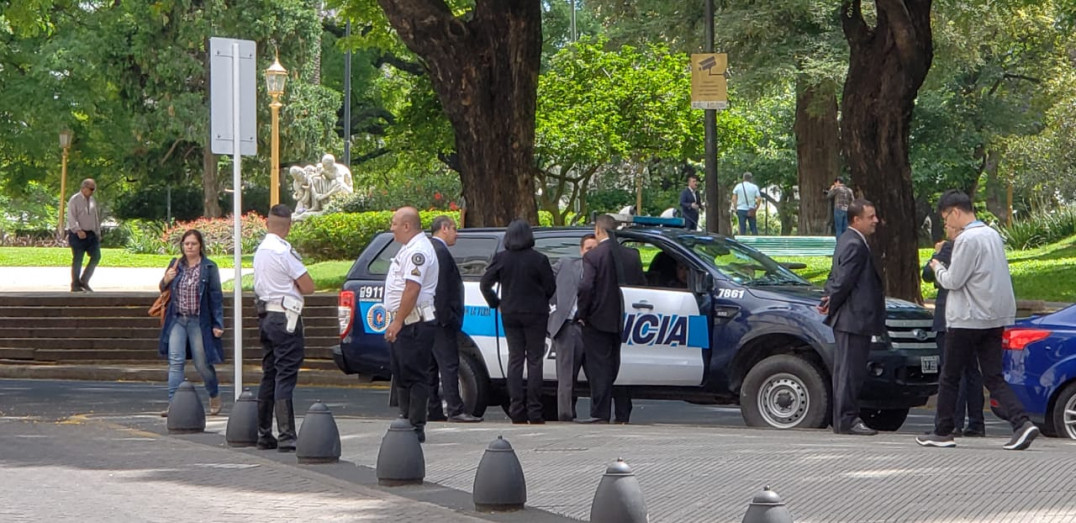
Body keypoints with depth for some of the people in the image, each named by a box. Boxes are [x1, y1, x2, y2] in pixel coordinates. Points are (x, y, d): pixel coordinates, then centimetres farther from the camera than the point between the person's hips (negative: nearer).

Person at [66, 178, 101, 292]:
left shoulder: (92, 200, 15)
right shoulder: (74, 200, -7)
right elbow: (71, 218, -14)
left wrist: (98, 233, 19)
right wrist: (78, 230, -25)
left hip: (91, 234, 6)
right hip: (78, 235, -6)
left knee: (96, 256, -4)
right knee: (77, 260, -1)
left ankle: (84, 281, 7)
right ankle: (75, 285, 7)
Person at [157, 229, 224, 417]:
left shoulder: (209, 268, -3)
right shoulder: (176, 266, 8)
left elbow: (216, 296, -3)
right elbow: (164, 290, 18)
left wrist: (217, 324, -8)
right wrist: (166, 280, -6)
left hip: (199, 322, -3)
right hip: (177, 320, 3)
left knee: (202, 364, 4)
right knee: (175, 361, -8)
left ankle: (214, 396, 29)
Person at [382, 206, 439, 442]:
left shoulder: (418, 250, -16)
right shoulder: (410, 248, 18)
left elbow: (412, 289, -24)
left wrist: (397, 322, -24)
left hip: (414, 324, -11)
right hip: (404, 324, 11)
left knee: (414, 376, -9)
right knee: (401, 375, 14)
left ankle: (416, 428, -9)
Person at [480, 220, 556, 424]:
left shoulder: (500, 259, -3)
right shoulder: (539, 259, -9)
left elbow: (485, 284, -3)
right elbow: (550, 287, -3)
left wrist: (496, 303, 10)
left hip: (510, 314, 2)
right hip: (535, 314, -2)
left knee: (515, 359, 8)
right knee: (534, 360, 1)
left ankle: (516, 409, 3)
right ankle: (534, 410, -3)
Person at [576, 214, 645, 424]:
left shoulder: (592, 256, -12)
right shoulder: (632, 255, 4)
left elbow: (586, 287, -19)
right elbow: (642, 285, 8)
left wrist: (582, 315, -8)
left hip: (598, 320, -5)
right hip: (623, 320, 5)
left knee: (599, 367, -1)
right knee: (620, 366, 11)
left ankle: (600, 413, -3)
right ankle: (623, 413, 13)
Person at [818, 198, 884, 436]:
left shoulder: (848, 240, 17)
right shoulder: (855, 245, -17)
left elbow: (836, 277, 19)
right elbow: (844, 280, -19)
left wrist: (829, 303, 9)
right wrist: (831, 305, -8)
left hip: (848, 319, 11)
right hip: (854, 319, -11)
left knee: (846, 370, 13)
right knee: (850, 370, -7)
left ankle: (843, 419, 19)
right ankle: (847, 419, -6)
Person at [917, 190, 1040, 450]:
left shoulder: (967, 239, -15)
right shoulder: (993, 235, 12)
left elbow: (953, 281, -15)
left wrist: (938, 268, 6)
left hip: (967, 319, -8)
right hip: (995, 319, 8)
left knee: (950, 378, 5)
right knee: (994, 377, 5)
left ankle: (943, 432, 12)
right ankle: (1022, 423, -12)